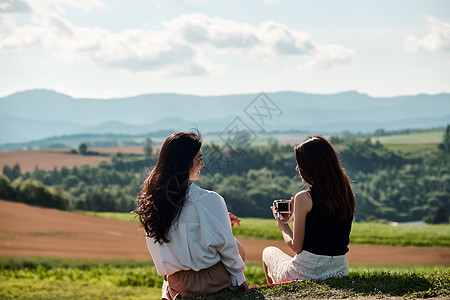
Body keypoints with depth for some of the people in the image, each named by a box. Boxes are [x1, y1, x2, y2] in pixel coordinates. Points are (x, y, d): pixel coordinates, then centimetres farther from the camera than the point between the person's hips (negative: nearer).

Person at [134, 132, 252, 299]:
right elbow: (225, 243, -14)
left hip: (174, 284, 4)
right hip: (208, 282, -4)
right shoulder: (208, 200, -23)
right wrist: (239, 277, 2)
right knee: (238, 248, 26)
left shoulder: (151, 198, -4)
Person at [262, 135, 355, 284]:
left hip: (305, 274, -6)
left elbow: (296, 247, -10)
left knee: (268, 252, 28)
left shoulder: (304, 199, -17)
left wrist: (282, 225, 7)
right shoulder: (347, 195, 1)